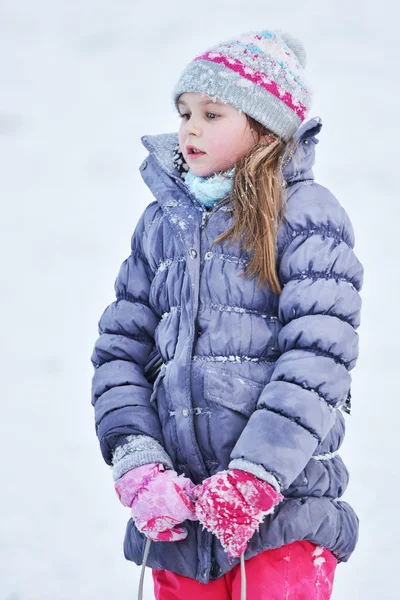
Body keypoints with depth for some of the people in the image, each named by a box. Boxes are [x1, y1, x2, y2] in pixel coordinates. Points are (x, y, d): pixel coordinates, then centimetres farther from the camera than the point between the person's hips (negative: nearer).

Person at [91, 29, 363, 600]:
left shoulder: (305, 213, -2)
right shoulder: (160, 222, 14)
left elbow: (318, 355, -11)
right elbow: (120, 350, 9)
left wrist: (253, 480, -19)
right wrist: (138, 467, -7)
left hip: (284, 508, -4)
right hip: (180, 511, 5)